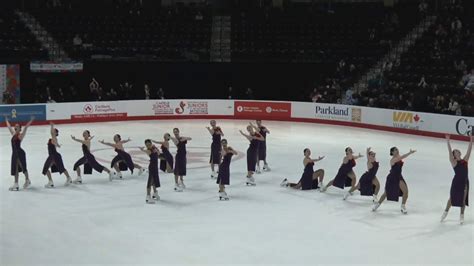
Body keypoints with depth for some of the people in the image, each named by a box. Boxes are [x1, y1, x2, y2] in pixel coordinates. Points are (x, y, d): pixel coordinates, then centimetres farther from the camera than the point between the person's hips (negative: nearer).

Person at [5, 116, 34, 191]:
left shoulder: (21, 135, -6)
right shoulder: (13, 134, 12)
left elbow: (26, 127, -17)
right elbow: (9, 127, 25)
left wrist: (31, 120, -26)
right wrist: (6, 120, 34)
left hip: (20, 153, -7)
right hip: (14, 153, 7)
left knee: (23, 167, 2)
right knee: (15, 168, 8)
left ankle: (27, 180, 19)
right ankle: (16, 184, 13)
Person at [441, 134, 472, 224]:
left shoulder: (465, 160, 9)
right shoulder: (453, 161, -4)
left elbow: (469, 150, 7)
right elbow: (450, 151, -13)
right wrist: (448, 141, -20)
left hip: (465, 182, 4)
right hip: (456, 181, -4)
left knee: (463, 199, 8)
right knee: (452, 198, 8)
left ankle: (462, 215, 19)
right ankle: (446, 212, 27)